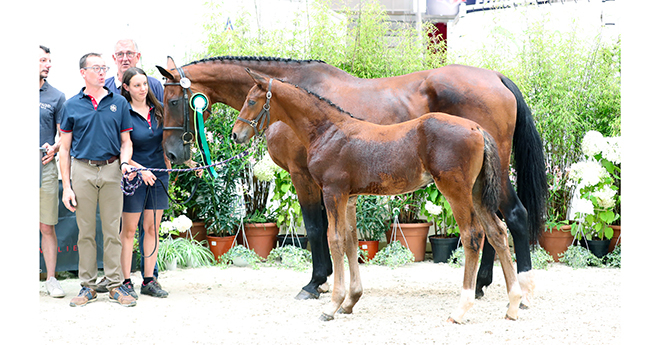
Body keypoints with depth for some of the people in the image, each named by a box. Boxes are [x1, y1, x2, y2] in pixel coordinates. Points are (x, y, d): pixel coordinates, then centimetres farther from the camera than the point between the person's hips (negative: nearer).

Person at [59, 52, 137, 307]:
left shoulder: (119, 103, 7)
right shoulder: (72, 106, 4)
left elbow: (126, 142, 10)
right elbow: (64, 148, 5)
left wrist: (125, 162, -12)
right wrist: (66, 186, -2)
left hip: (111, 171, 0)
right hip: (82, 171, 0)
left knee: (112, 231, 2)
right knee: (86, 231, 5)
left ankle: (115, 285, 9)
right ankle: (87, 285, 12)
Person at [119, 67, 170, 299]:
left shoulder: (157, 110, 7)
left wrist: (168, 165, 13)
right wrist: (141, 169, -18)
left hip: (159, 175, 5)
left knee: (152, 228, 7)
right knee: (129, 229, 0)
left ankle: (149, 281, 13)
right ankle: (126, 281, 6)